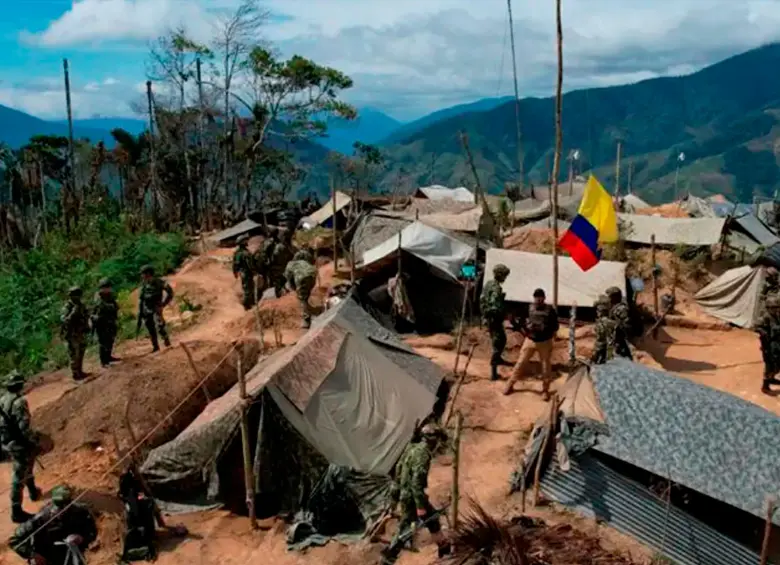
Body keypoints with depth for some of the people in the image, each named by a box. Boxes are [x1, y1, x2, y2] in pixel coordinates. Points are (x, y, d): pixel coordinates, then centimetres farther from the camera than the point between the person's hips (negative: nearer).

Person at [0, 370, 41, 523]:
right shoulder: (19, 402, -24)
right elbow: (24, 427, -26)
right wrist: (34, 441, -13)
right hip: (19, 444, -9)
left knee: (26, 468, 30)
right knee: (19, 477, -1)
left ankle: (33, 492, 49)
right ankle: (16, 512, 5)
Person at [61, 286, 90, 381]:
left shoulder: (81, 306, 5)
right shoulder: (67, 308, -15)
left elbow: (86, 317, 16)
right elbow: (65, 320, -29)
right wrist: (73, 312, -36)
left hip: (81, 334, 7)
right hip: (72, 335, -7)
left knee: (80, 354, 17)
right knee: (74, 355, -2)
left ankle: (80, 371, 29)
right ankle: (75, 374, 4)